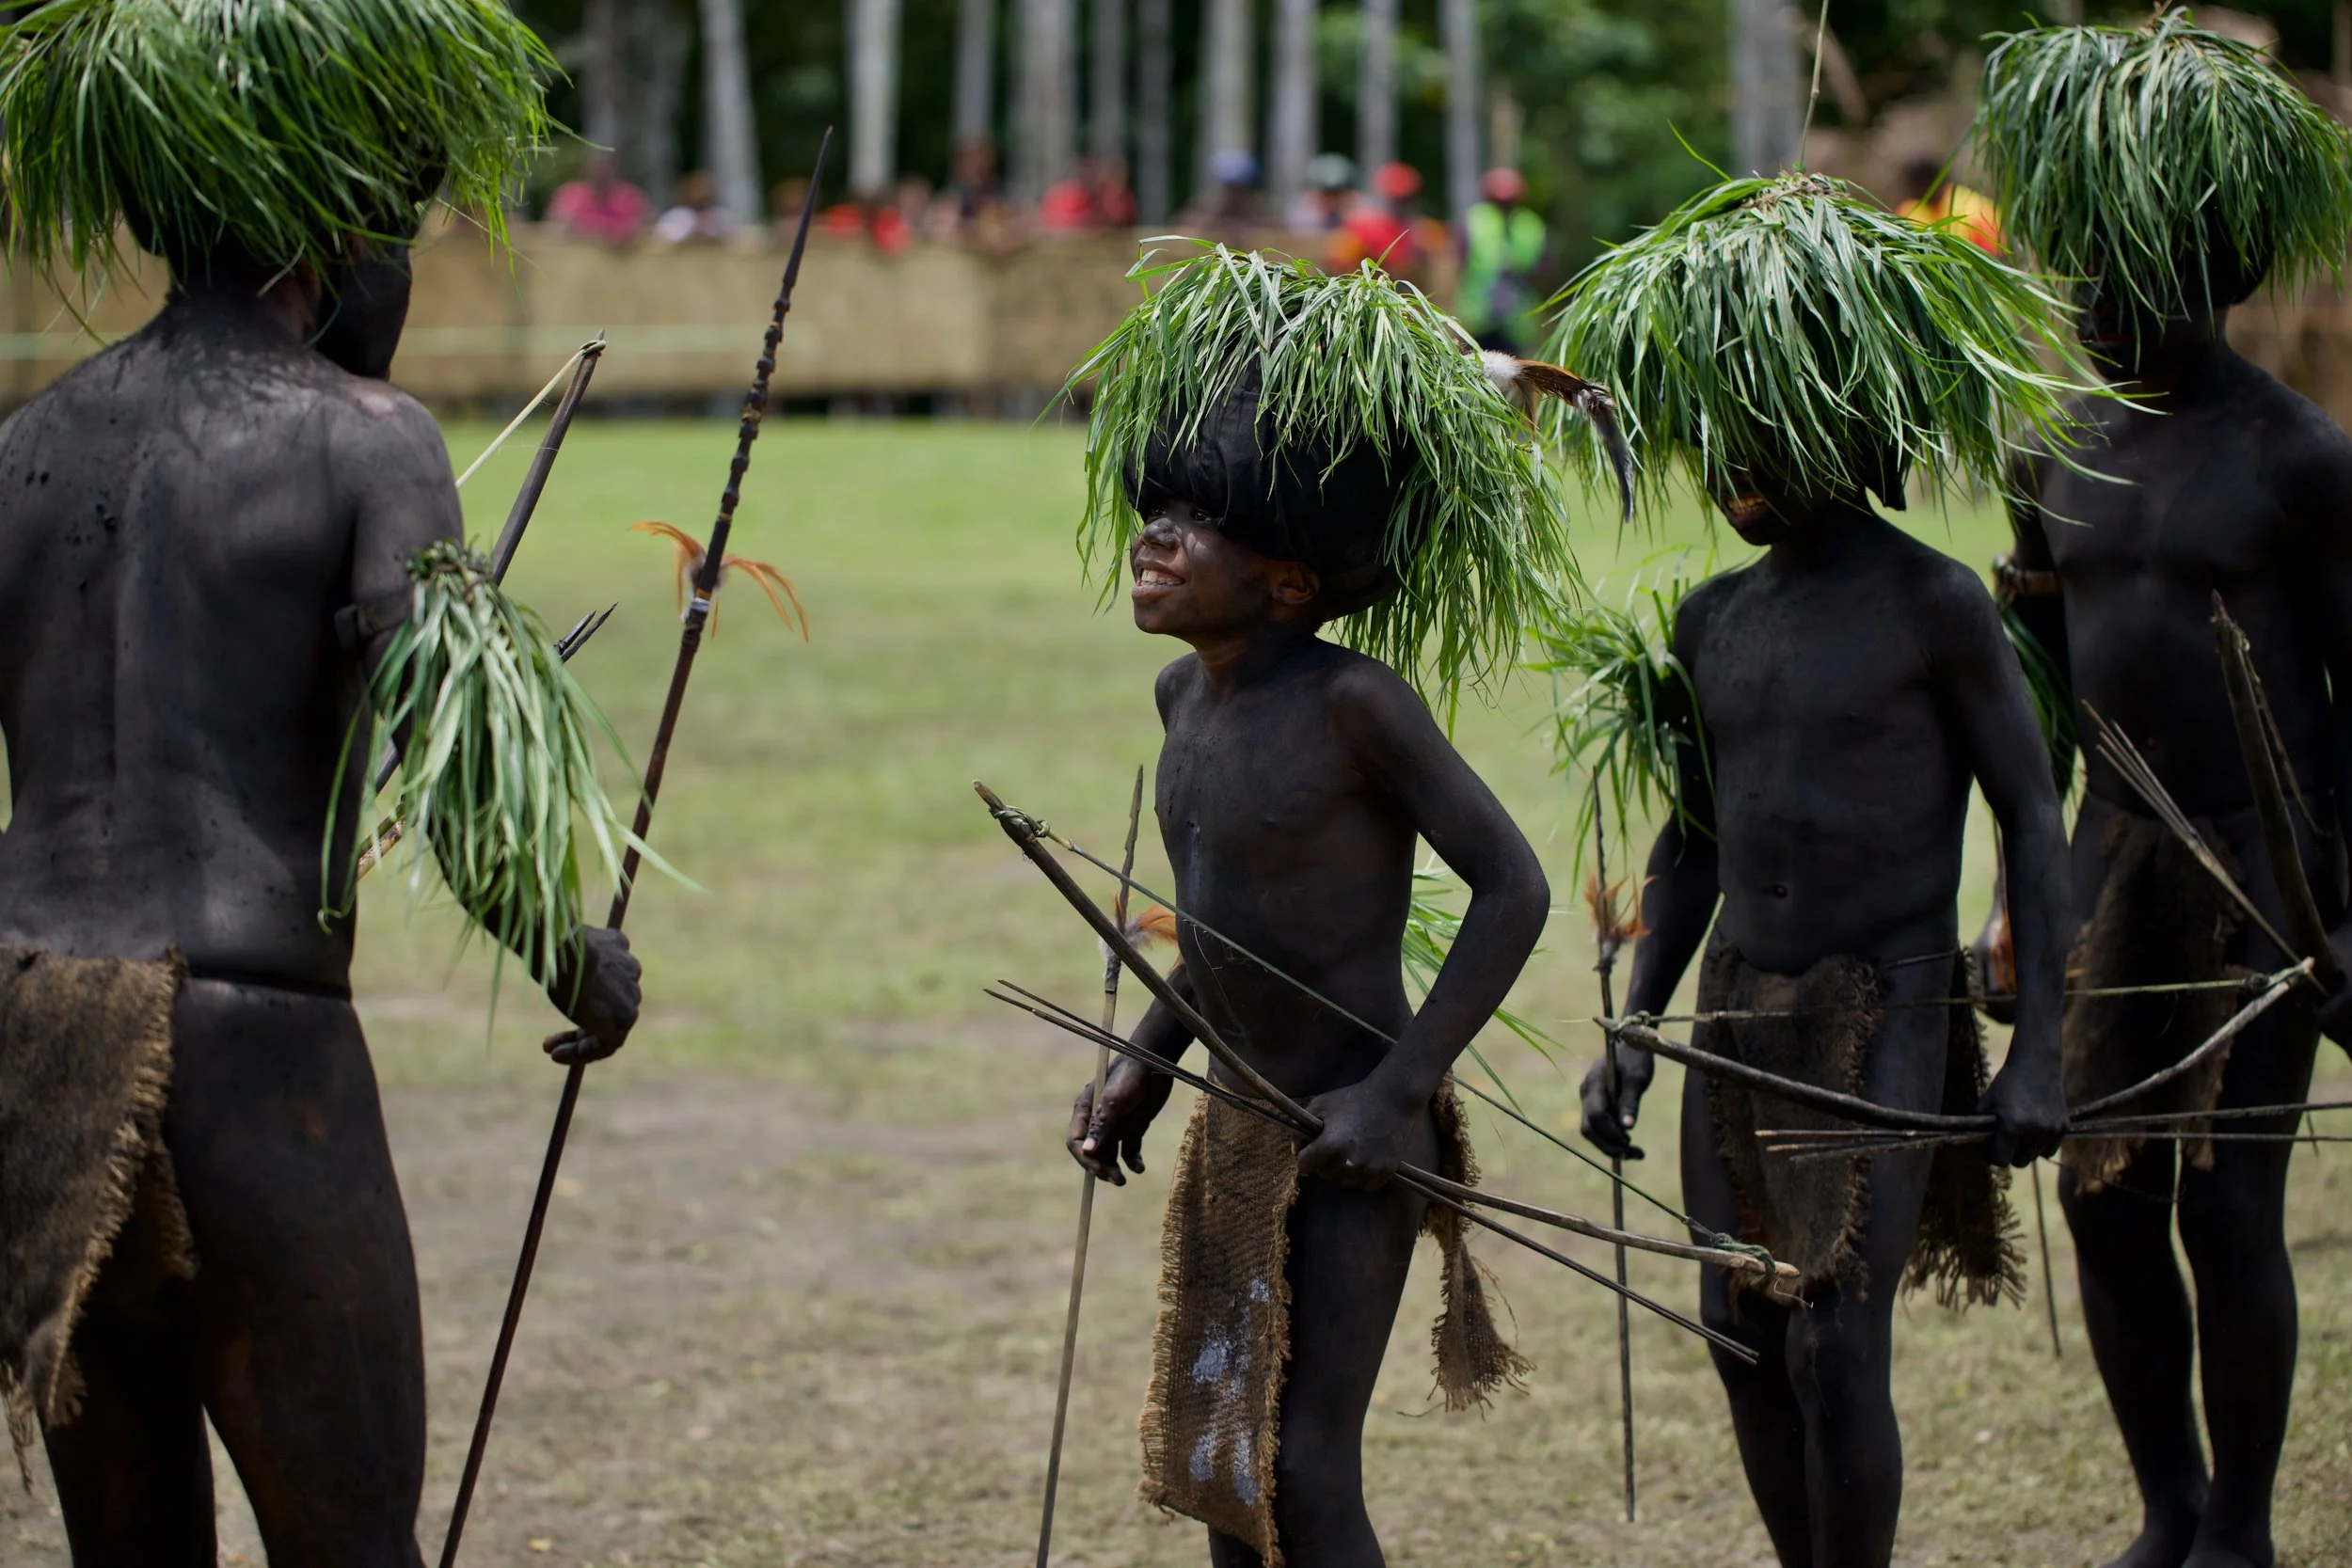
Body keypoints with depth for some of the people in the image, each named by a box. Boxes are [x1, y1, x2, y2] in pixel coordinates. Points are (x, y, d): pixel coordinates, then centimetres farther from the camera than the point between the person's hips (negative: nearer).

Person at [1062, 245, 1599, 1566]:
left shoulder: (1353, 700, -18)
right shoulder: (1189, 694, 6)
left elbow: (1512, 887, -18)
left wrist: (1399, 1090, -22)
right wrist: (1145, 1072, 14)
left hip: (1353, 1143, -8)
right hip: (1238, 1130, 8)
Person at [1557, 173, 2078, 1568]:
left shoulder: (1936, 605, -8)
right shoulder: (1713, 622, 9)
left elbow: (2034, 824, -7)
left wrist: (2039, 1056, -13)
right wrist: (1632, 1037, 11)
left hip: (1887, 1019, -6)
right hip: (1739, 1021, 6)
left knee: (1838, 1348, -13)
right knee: (1747, 1344, 7)